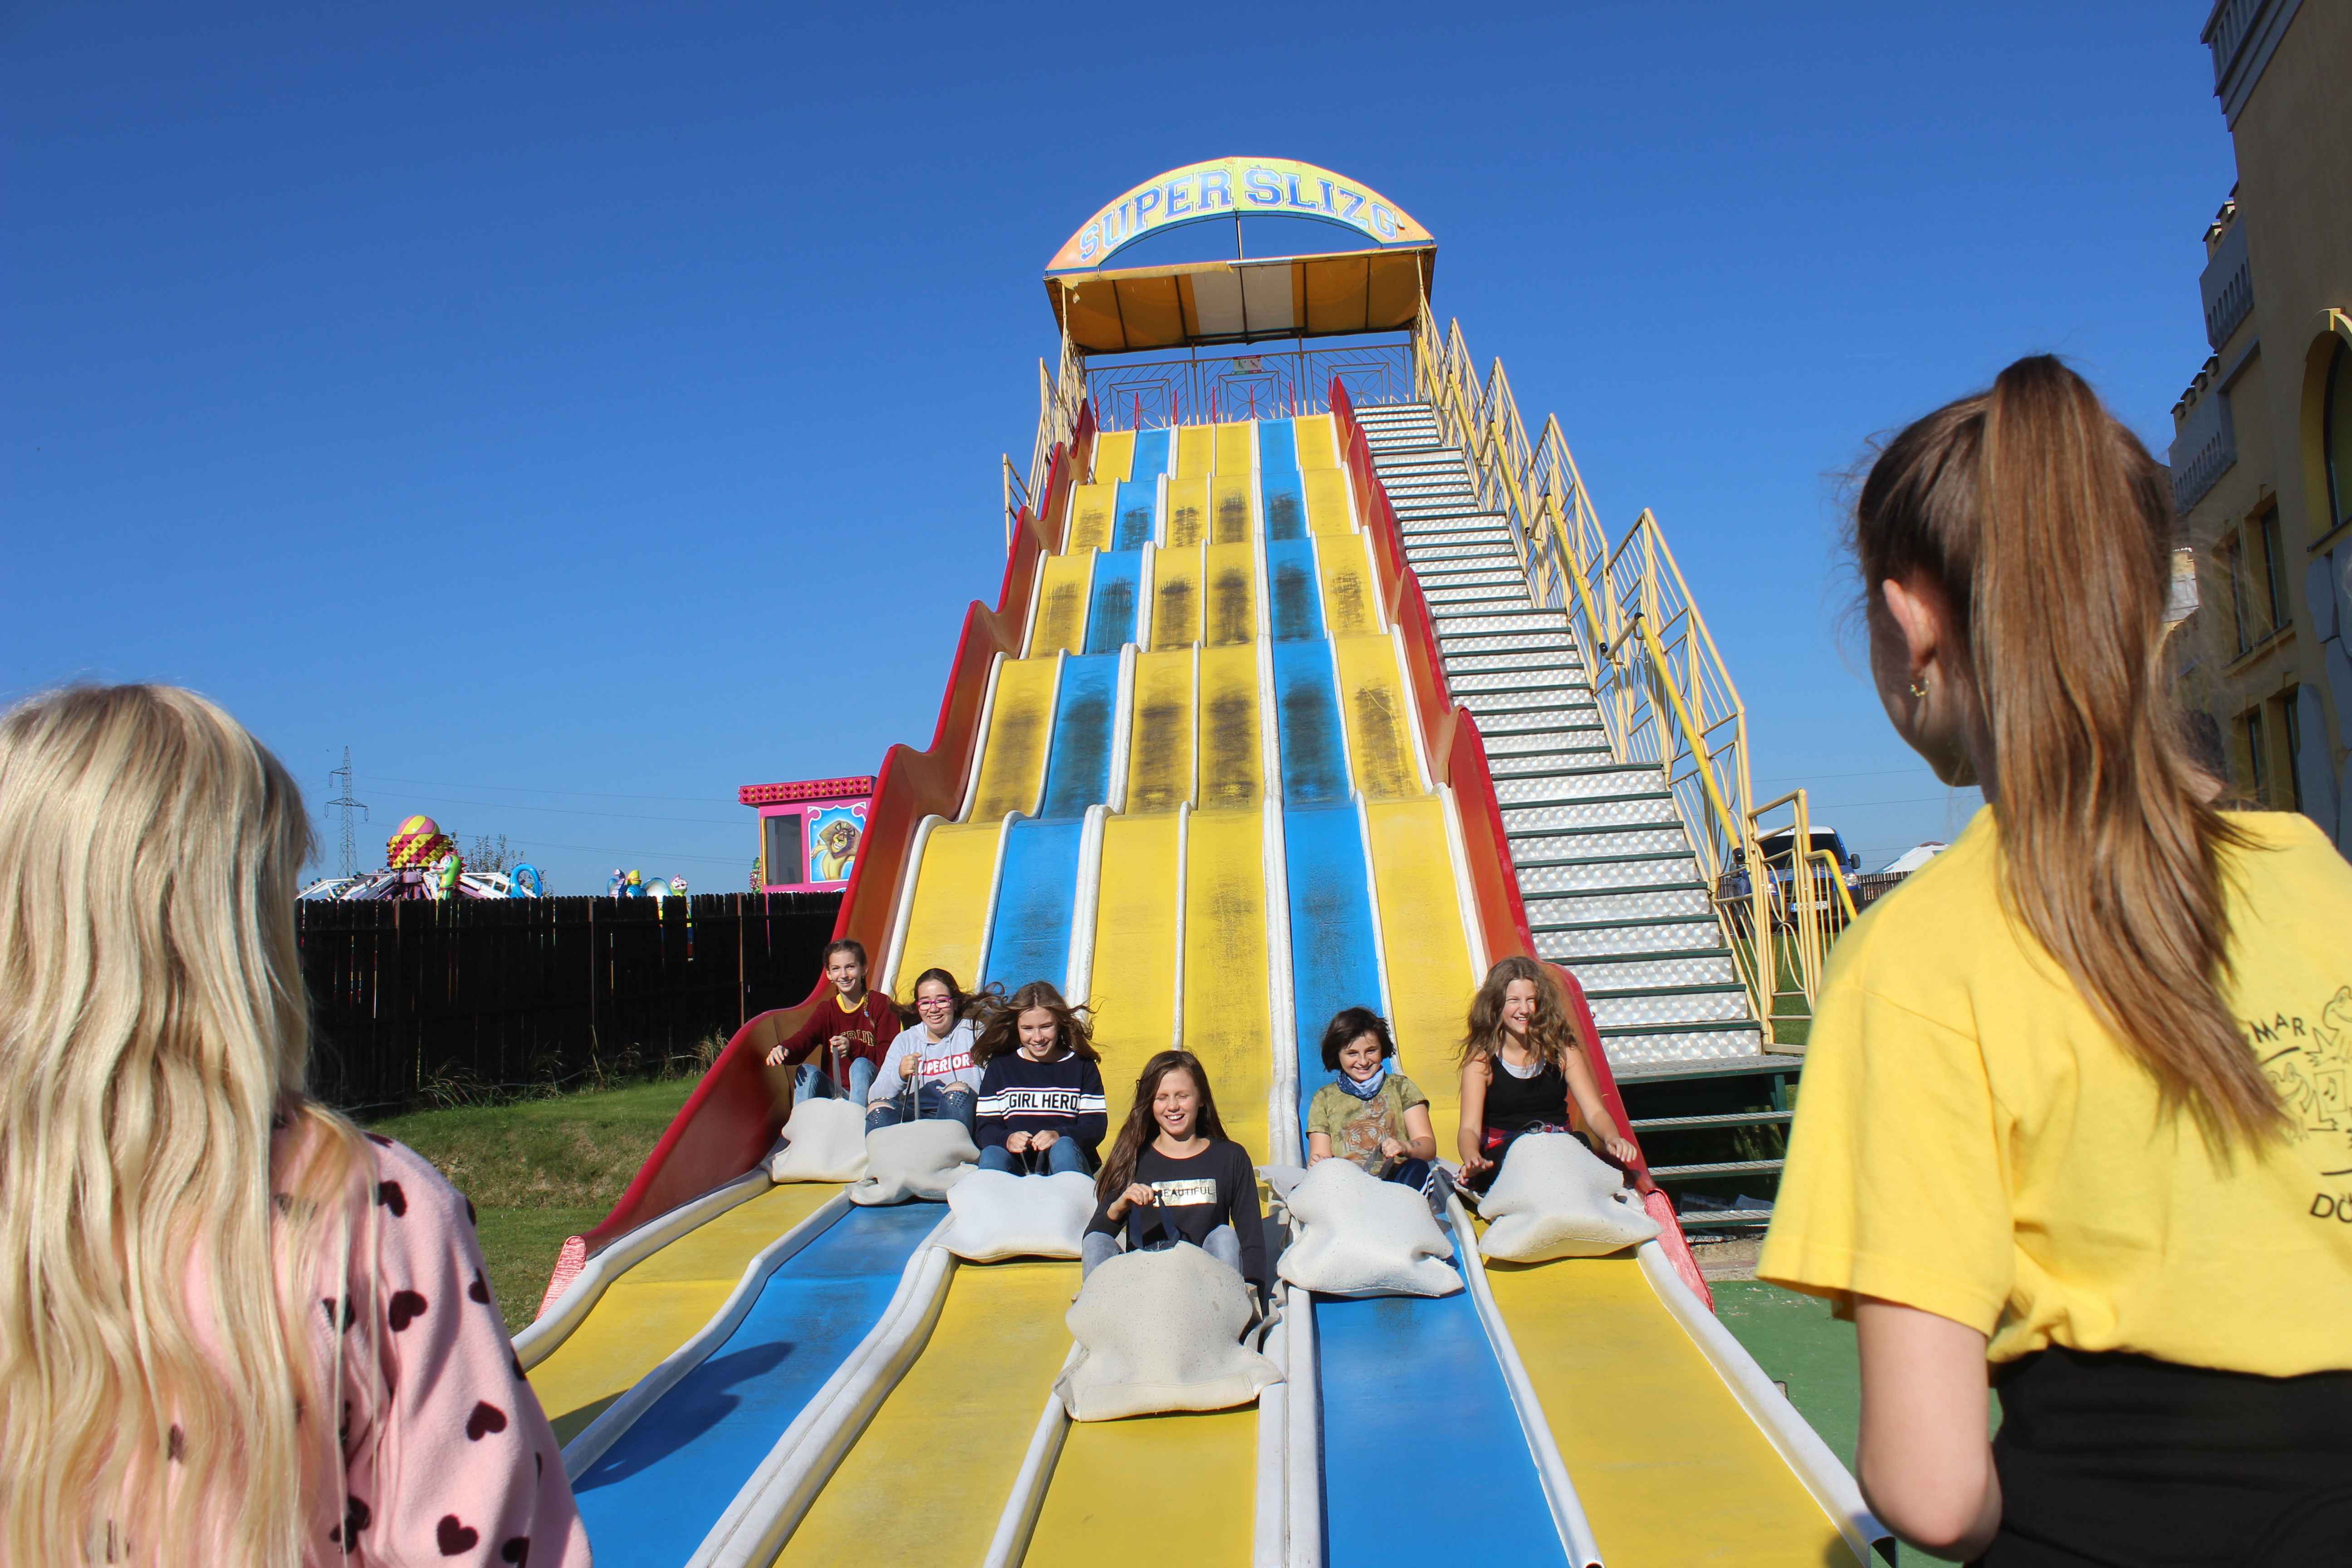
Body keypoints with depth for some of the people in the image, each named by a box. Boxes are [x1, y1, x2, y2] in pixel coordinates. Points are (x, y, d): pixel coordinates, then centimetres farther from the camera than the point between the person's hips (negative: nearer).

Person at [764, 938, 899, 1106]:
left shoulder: (881, 1005, -2)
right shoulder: (826, 1010, 8)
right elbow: (802, 1040, -12)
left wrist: (853, 1048, -27)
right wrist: (784, 1050, -37)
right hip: (836, 1094, 3)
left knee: (861, 1065, -31)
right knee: (808, 1071, -21)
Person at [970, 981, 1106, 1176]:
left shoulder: (1082, 1065, 12)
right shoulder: (1000, 1066, 15)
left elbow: (1096, 1126, 2)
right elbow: (986, 1128, 8)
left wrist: (1060, 1136, -20)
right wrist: (1006, 1139, -18)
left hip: (1067, 1163, -1)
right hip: (1017, 1163, 1)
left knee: (1064, 1147, -35)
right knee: (992, 1155, -32)